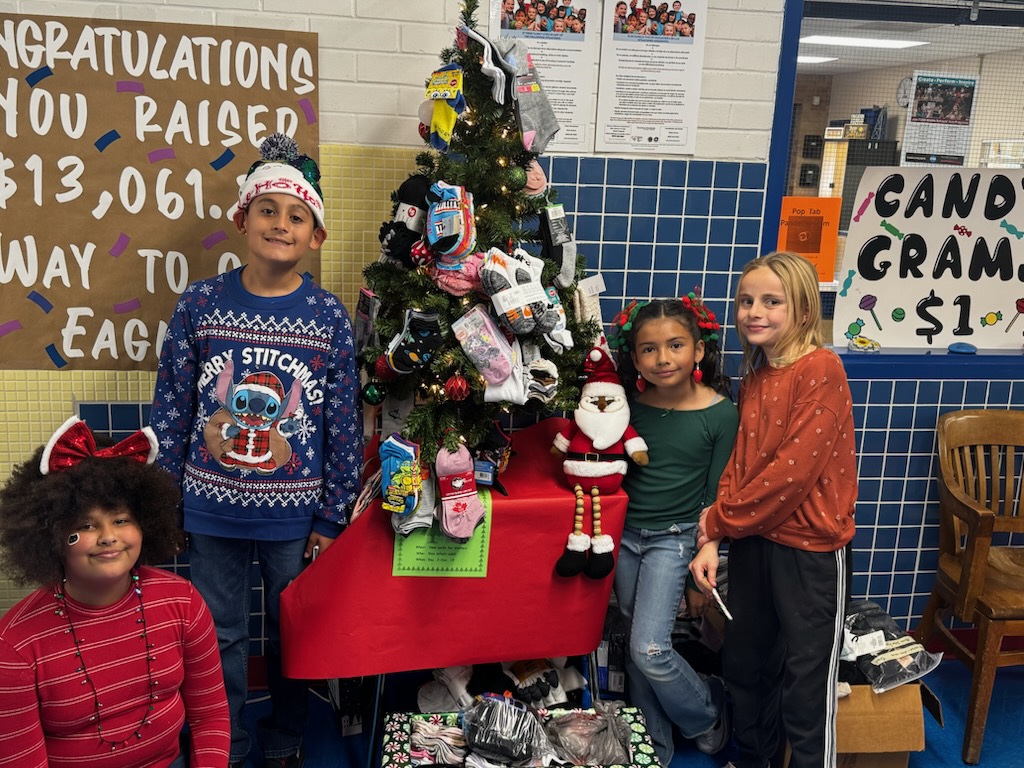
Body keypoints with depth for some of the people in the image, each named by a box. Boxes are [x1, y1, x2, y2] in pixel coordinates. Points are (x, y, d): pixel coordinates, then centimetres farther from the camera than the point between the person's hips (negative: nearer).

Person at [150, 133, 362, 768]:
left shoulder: (329, 317, -8)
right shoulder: (201, 304, -5)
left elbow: (344, 425, -5)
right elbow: (171, 407, 0)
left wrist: (331, 518, -4)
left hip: (294, 513, -1)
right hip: (212, 508, 1)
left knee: (292, 633, 16)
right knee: (220, 634, 16)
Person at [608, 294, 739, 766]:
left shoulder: (719, 412, -12)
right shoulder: (630, 404, -4)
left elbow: (715, 492, -5)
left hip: (673, 537, -4)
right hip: (624, 533, 4)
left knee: (649, 650, -12)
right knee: (635, 653, 12)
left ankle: (708, 710, 18)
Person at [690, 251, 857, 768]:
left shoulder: (820, 369, -16)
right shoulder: (754, 376, 7)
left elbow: (794, 469, -21)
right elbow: (738, 463, 7)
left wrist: (719, 519, -12)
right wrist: (712, 539, -4)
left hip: (809, 546, -7)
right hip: (752, 539, 8)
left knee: (806, 680, 5)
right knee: (744, 663, 21)